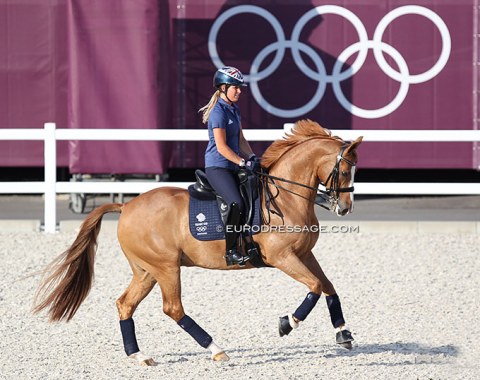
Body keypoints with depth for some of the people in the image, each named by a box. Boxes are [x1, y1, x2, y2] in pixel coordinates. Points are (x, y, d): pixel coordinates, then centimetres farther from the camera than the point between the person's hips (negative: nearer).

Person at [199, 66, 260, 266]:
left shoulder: (234, 109, 15)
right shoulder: (218, 111, -13)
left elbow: (240, 140, 19)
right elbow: (221, 147, -17)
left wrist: (252, 158, 4)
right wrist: (244, 162, -20)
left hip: (232, 167, 10)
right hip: (217, 167, -10)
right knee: (237, 204, -26)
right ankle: (231, 251, -22)